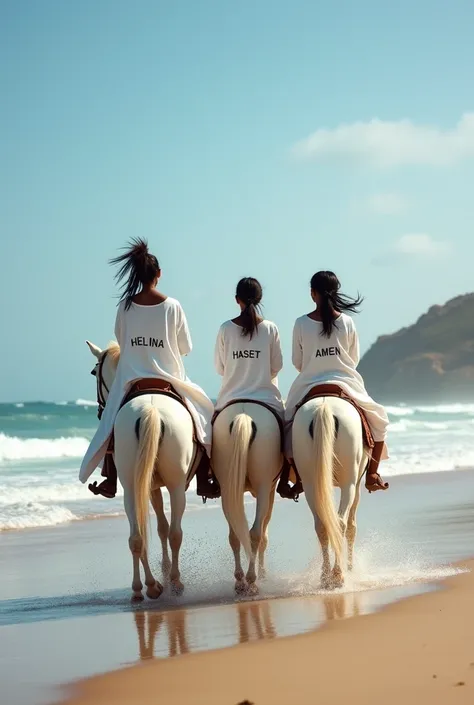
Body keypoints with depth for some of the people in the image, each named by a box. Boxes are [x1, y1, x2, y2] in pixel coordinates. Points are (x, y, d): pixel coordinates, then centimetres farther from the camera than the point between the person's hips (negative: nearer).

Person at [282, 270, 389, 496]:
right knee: (377, 421, 20)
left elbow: (297, 363, 3)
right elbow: (354, 359, 5)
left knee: (289, 426, 20)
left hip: (309, 388, 0)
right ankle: (372, 473, 11)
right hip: (347, 385, 0)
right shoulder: (347, 322, -5)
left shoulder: (301, 324, -6)